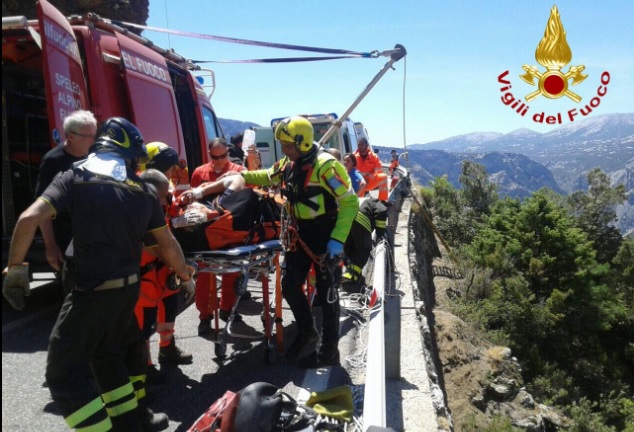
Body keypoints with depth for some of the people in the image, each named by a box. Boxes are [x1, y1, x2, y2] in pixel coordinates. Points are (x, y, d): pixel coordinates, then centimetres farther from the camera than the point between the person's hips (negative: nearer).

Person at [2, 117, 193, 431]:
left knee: (63, 372, 8)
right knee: (108, 353, 27)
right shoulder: (144, 191, 5)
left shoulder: (75, 177, -4)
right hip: (128, 287, 5)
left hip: (92, 291, -5)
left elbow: (29, 219, -15)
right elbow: (167, 244, 11)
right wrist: (184, 273, 27)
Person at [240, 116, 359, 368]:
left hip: (324, 236, -7)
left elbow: (350, 202, -22)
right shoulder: (288, 164, 4)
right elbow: (268, 177, 26)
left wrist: (337, 240, -27)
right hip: (299, 235, 7)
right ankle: (307, 332, 32)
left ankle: (329, 350, 17)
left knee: (326, 291, 3)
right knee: (289, 285, 9)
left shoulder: (325, 165, -21)